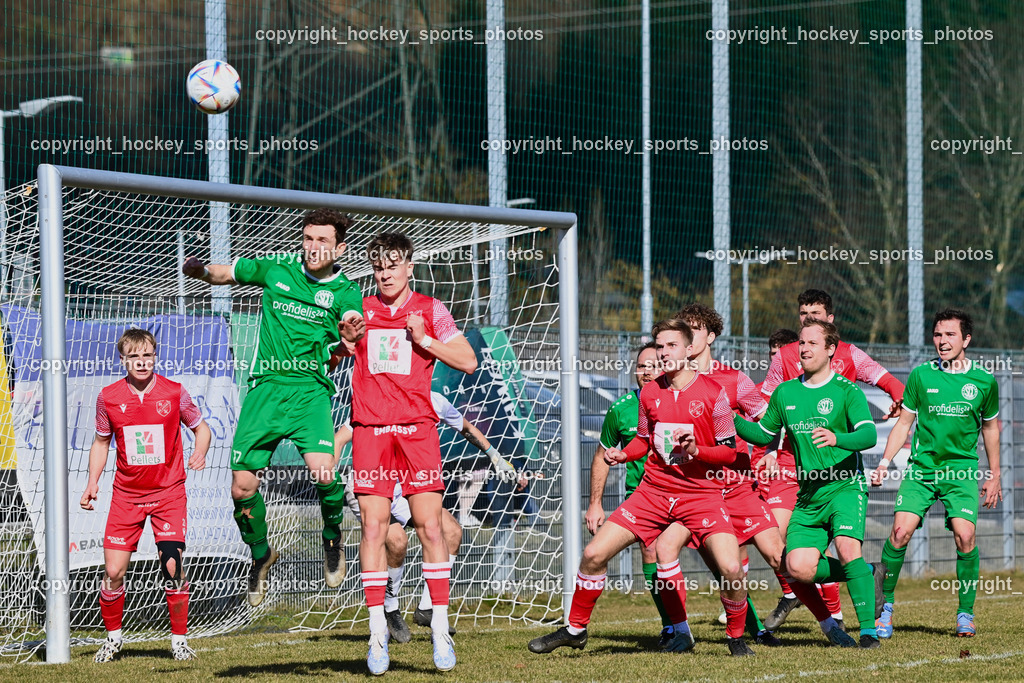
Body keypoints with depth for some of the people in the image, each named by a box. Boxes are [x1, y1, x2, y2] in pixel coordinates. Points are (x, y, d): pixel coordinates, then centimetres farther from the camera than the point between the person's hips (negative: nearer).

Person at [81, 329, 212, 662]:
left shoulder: (174, 393, -6)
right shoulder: (108, 397, -2)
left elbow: (201, 427, 7)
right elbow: (101, 441, 13)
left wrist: (200, 453, -14)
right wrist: (92, 482, 3)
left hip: (169, 493, -2)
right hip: (126, 494, 2)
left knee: (172, 565, -12)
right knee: (113, 572, -3)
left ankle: (179, 640, 3)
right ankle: (113, 636, 19)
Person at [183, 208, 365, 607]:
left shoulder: (345, 291, 5)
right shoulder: (276, 270, 9)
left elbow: (353, 321, -9)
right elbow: (223, 274, 17)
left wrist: (351, 334, -32)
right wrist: (199, 270, -5)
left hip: (311, 390, -2)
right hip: (266, 387, 2)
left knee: (323, 472, -25)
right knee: (242, 487, -3)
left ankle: (332, 536, 7)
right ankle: (260, 554, 26)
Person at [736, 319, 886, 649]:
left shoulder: (847, 391, -4)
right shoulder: (785, 393, 12)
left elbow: (868, 434, -18)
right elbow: (763, 434, 23)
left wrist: (837, 439, -37)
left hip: (845, 486, -5)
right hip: (807, 494, 5)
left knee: (847, 548, -27)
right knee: (798, 567, -11)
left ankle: (868, 629, -18)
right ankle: (867, 575, 13)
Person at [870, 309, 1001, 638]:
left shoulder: (983, 381, 2)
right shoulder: (921, 375, 1)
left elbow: (990, 428, 15)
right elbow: (904, 422, 9)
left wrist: (994, 476, 17)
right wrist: (884, 463, 1)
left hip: (962, 470, 0)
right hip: (921, 467, 0)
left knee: (965, 536, -16)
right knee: (900, 531, -14)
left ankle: (965, 614, 0)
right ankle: (885, 607, 1)